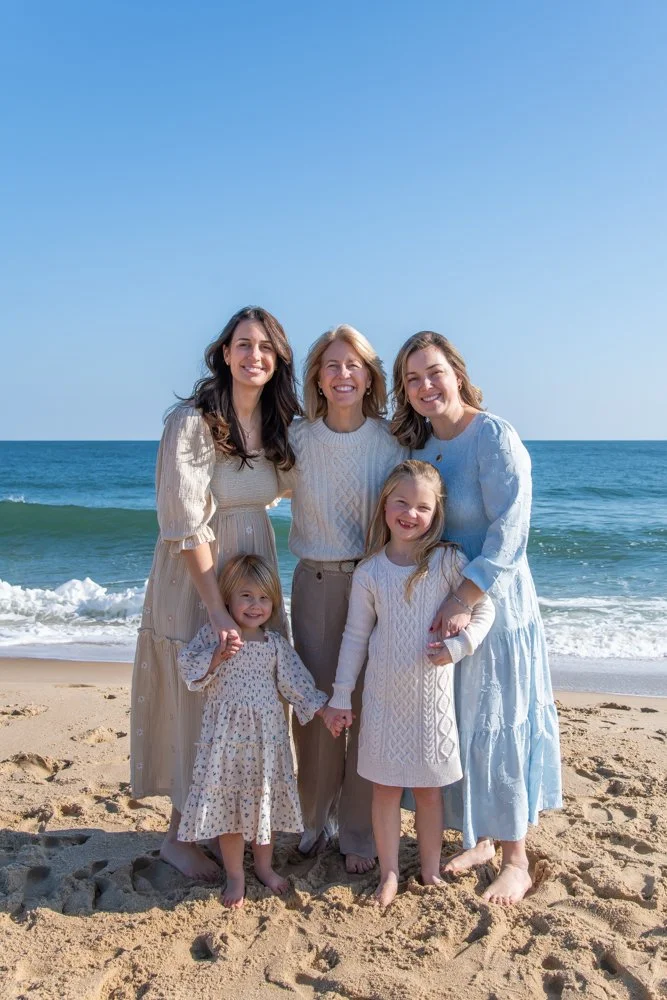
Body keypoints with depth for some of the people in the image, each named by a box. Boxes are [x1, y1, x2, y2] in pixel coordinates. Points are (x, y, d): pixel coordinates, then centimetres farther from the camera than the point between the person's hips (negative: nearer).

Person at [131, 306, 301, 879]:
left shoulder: (277, 423, 4)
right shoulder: (192, 421, -16)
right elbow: (185, 523, -20)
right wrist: (216, 606, -22)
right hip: (196, 578, -6)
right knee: (198, 701, 4)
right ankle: (180, 836, 24)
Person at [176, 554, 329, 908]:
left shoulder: (276, 644, 2)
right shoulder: (213, 635, -5)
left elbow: (295, 682, 6)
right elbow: (190, 673, -10)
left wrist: (321, 710, -1)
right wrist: (218, 655, -24)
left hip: (266, 732, 3)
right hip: (226, 731, -2)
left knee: (264, 799, 15)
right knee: (228, 802, 6)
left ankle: (264, 866, 36)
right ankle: (235, 875, 24)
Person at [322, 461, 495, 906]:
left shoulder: (448, 560, -8)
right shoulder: (369, 572, -3)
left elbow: (484, 609, -1)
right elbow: (355, 635, 2)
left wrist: (458, 645, -16)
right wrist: (341, 697, 3)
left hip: (433, 692, -1)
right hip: (384, 694, 1)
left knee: (430, 787, 12)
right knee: (386, 786, 11)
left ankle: (432, 871, 31)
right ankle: (389, 873, 27)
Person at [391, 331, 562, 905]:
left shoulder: (494, 436, -15)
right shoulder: (417, 446, 6)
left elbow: (509, 532, -22)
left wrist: (464, 600, -25)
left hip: (493, 605, -7)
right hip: (435, 608, 7)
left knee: (499, 727, 3)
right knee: (456, 726, 15)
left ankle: (517, 861, 21)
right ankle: (480, 840, 34)